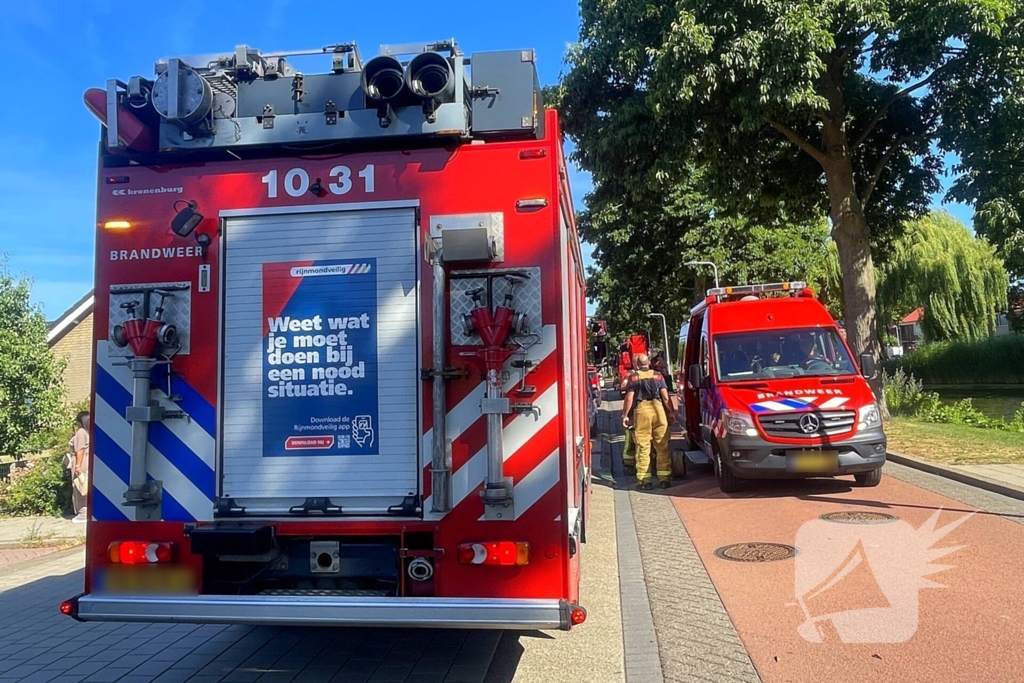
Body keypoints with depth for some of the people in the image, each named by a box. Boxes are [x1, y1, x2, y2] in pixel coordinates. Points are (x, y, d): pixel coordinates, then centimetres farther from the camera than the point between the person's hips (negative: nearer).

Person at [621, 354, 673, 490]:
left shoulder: (633, 378, 5)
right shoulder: (658, 376, 10)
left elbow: (629, 398, 0)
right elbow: (665, 398, 5)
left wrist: (625, 415, 6)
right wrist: (671, 412, 14)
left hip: (641, 410, -1)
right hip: (659, 410, 2)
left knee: (643, 447, 2)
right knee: (662, 447, 8)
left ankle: (644, 480, 2)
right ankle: (664, 478, 11)